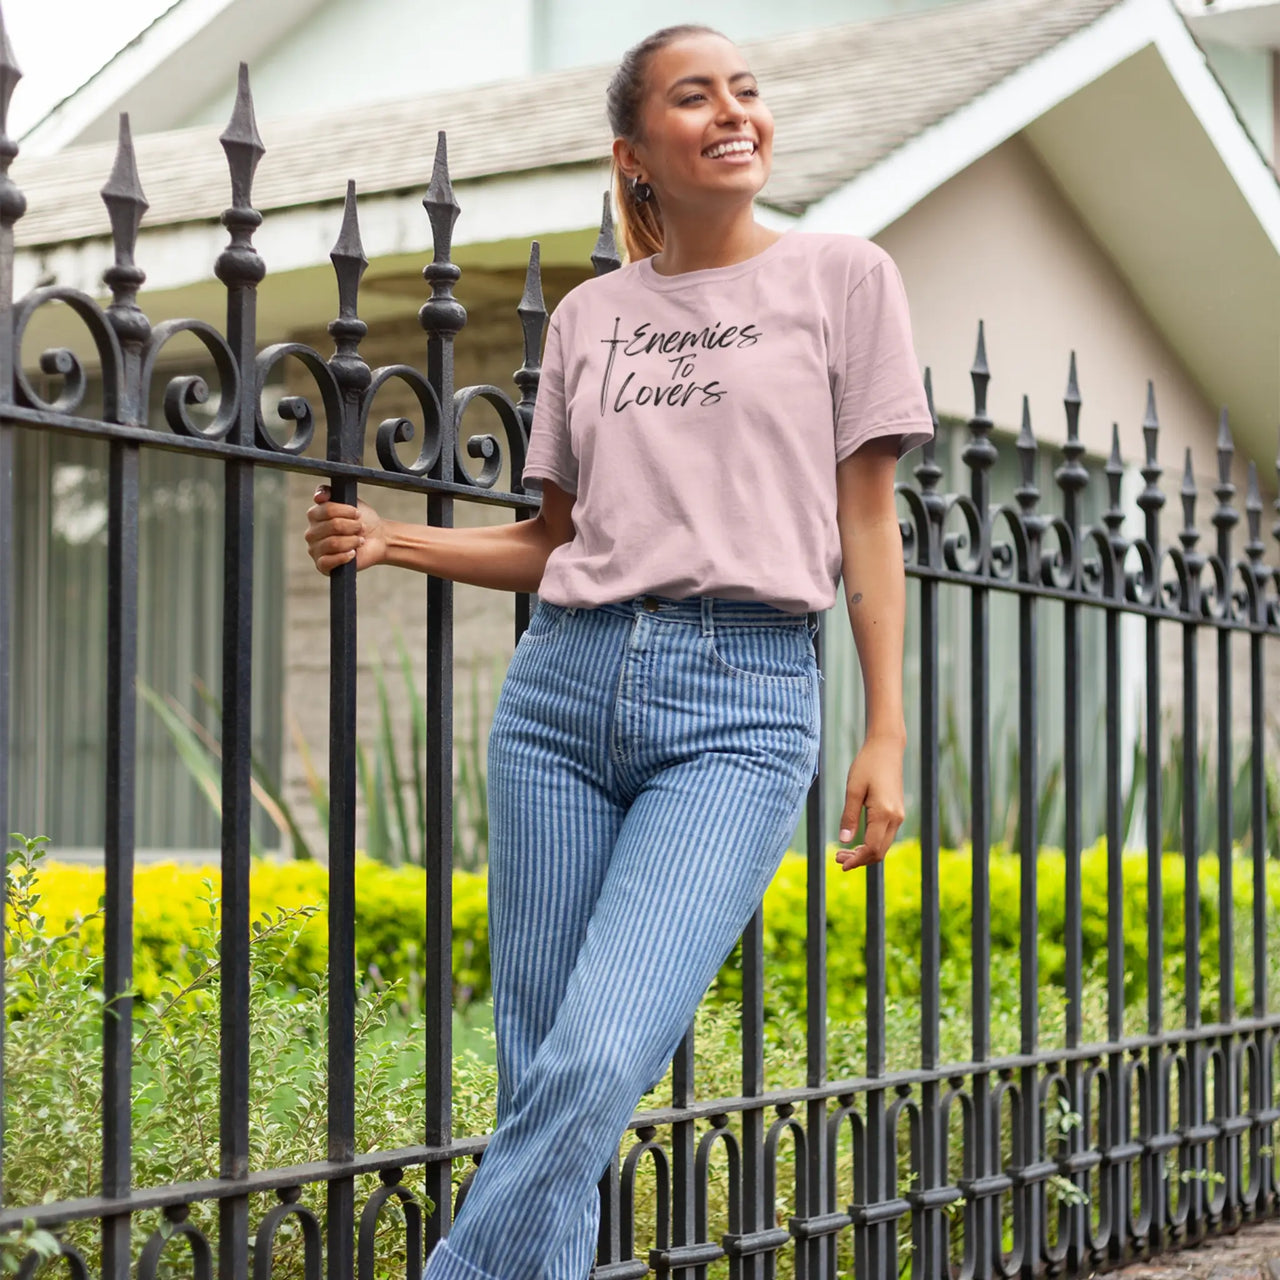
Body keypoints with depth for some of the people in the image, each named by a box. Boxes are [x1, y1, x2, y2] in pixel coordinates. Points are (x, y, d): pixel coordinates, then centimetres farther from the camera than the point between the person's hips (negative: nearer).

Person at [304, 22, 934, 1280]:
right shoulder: (589, 315, 15)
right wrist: (389, 539, 6)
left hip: (744, 703, -4)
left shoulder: (842, 275, 7)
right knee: (533, 1079, 3)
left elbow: (867, 523, 6)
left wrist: (886, 735, -1)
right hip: (564, 683, 4)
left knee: (599, 1066, -18)